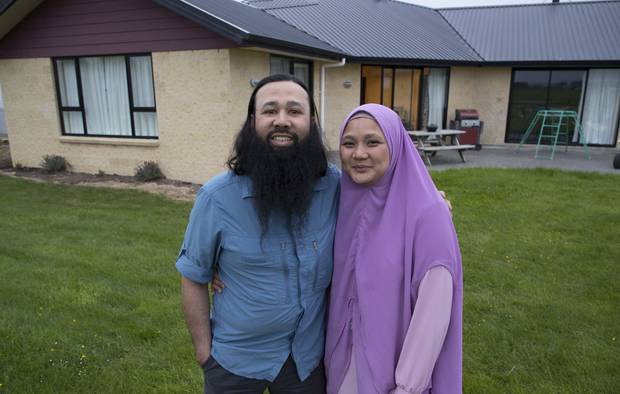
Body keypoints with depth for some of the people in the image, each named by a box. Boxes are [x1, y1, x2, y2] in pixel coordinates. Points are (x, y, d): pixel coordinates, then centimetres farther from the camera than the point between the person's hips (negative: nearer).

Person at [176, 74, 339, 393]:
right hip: (235, 359, -1)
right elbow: (193, 278, -7)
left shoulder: (335, 185, -14)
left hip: (309, 355, 2)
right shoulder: (217, 197, -17)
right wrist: (204, 351, -4)